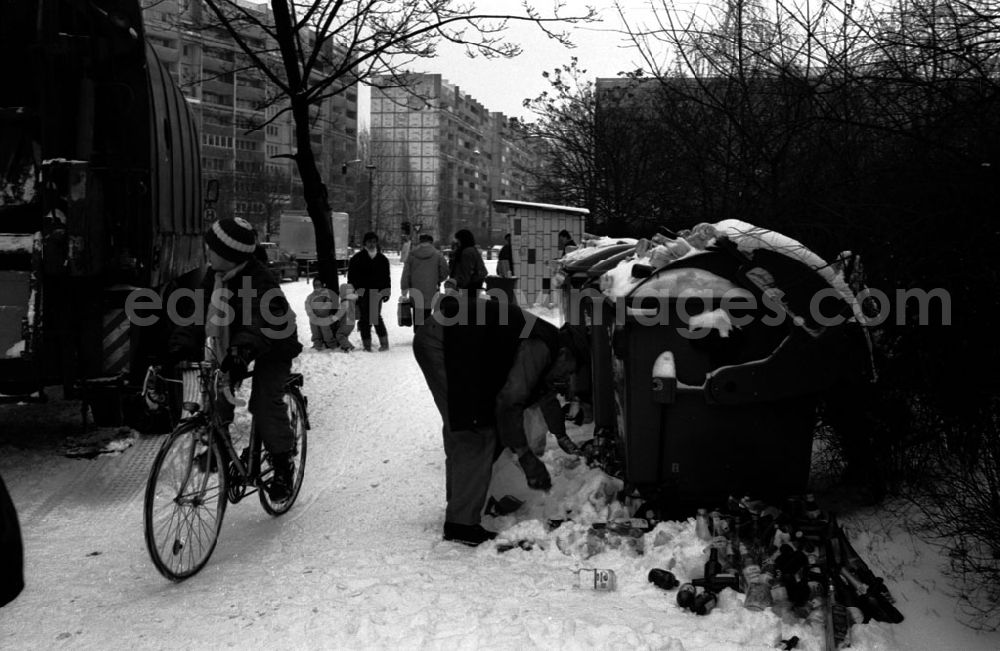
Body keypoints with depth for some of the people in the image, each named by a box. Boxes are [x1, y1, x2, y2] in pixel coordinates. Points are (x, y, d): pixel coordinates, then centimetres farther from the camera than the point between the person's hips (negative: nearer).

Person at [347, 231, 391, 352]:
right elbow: (351, 276, 5)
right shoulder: (357, 258, 5)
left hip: (377, 292, 0)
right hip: (362, 292, 0)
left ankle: (384, 342, -4)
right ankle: (367, 344, 8)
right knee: (364, 318, 2)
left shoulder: (382, 259, 12)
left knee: (376, 316, -12)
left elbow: (386, 277, 16)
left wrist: (386, 292, 9)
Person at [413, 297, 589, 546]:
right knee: (477, 434, -8)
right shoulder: (539, 348, -15)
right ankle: (462, 523, -4)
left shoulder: (545, 343, 17)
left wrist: (562, 438, 49)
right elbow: (509, 402, -23)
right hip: (442, 342, -11)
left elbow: (545, 394, 36)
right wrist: (525, 456, -15)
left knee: (459, 431, 19)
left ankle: (457, 510, 32)